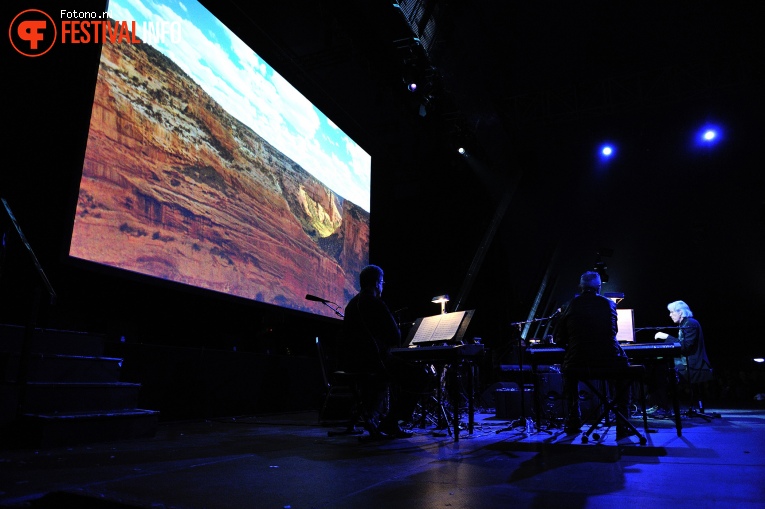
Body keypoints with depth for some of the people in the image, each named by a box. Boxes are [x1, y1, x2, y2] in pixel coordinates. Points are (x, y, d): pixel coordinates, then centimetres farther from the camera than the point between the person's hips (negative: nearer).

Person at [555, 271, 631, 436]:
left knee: (567, 368, 33)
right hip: (610, 361, 1)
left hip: (578, 362, -1)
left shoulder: (572, 305, 2)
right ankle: (622, 425, 28)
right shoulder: (609, 304, 6)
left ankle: (574, 421, 30)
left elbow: (560, 338, 8)